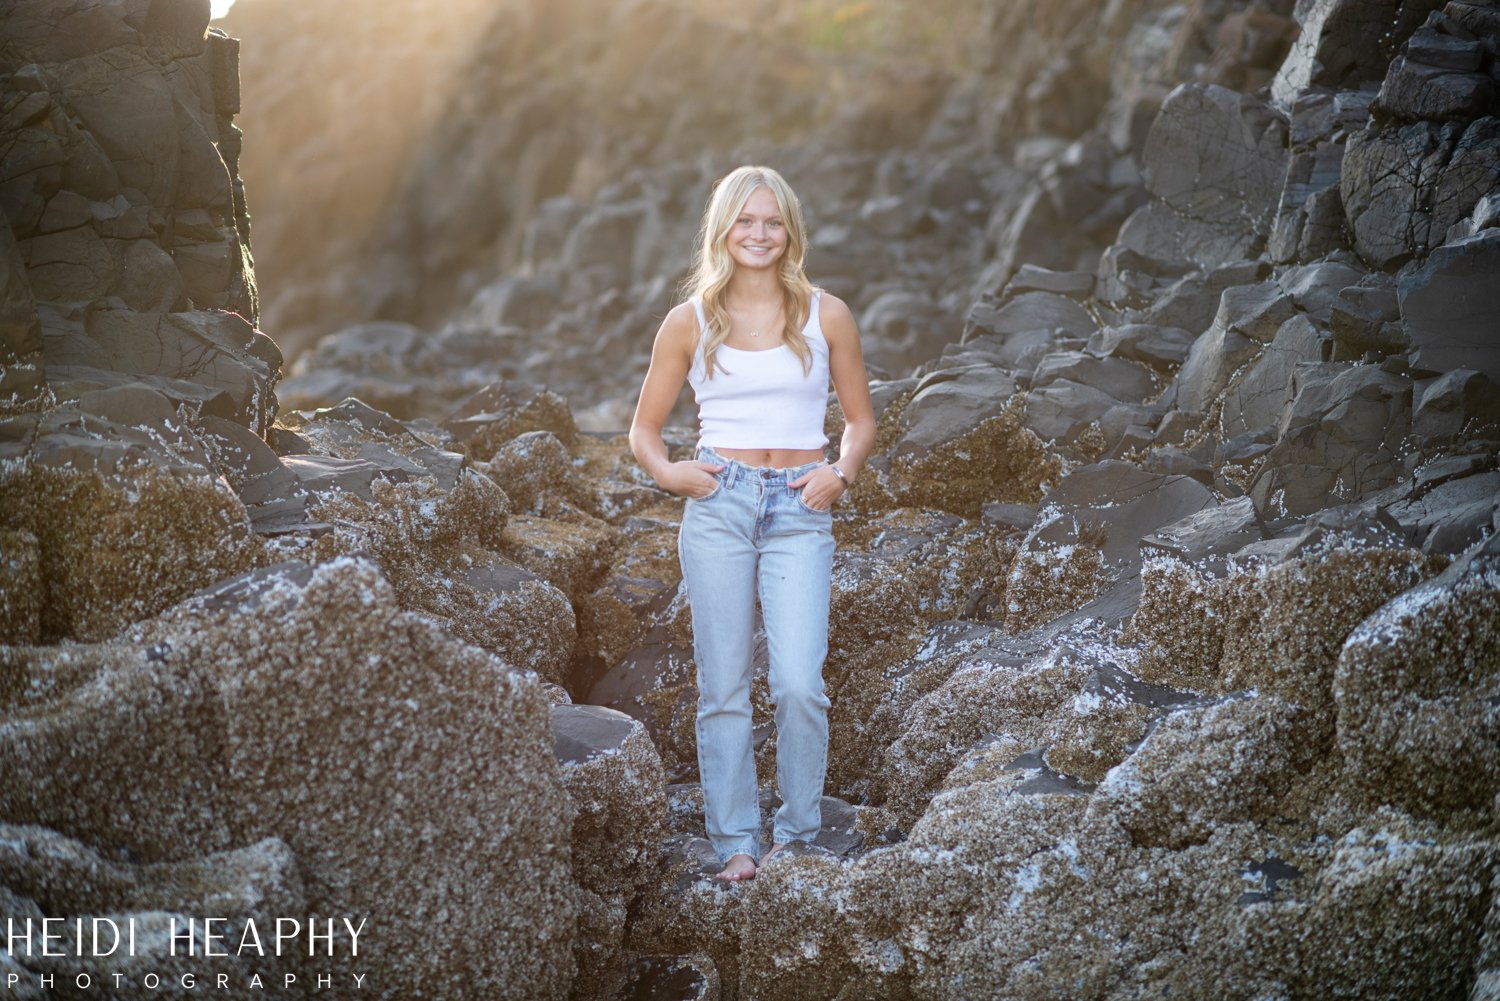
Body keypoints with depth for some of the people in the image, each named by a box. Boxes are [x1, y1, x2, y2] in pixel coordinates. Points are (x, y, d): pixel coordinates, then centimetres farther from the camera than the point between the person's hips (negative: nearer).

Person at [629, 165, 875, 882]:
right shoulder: (689, 322, 6)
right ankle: (736, 843, 12)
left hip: (799, 513, 0)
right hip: (718, 506, 1)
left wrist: (841, 473, -3)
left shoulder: (826, 316, 6)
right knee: (724, 687, 2)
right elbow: (644, 428, 13)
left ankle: (796, 837, 5)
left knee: (799, 684, -11)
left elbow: (861, 420, 15)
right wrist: (667, 472, -6)